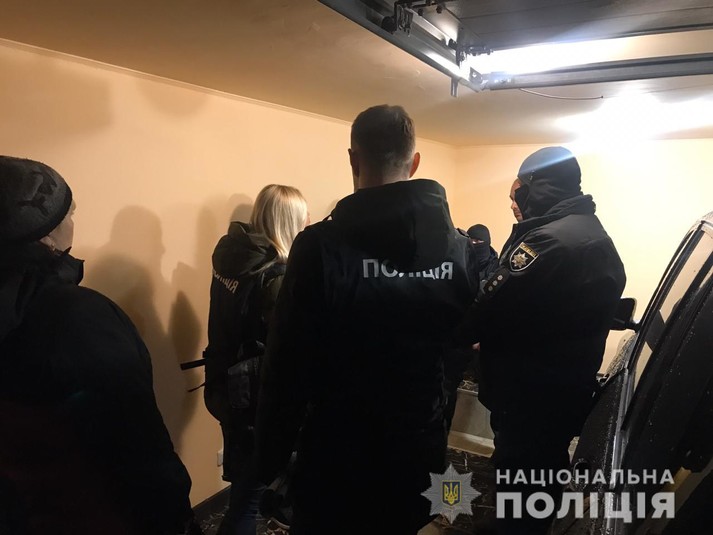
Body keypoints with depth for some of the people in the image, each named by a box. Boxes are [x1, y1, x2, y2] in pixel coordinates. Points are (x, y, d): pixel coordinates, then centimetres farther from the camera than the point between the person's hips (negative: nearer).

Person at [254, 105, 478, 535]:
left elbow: (287, 363, -17)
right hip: (419, 447, 4)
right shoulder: (460, 247, -7)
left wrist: (271, 457, -4)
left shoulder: (321, 245, -20)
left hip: (337, 451, -3)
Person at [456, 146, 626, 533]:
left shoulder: (547, 239, -23)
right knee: (544, 476, 25)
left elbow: (494, 307, -27)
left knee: (518, 486, 5)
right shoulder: (597, 237, 11)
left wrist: (458, 334, -9)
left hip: (531, 394, -10)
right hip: (568, 388, 10)